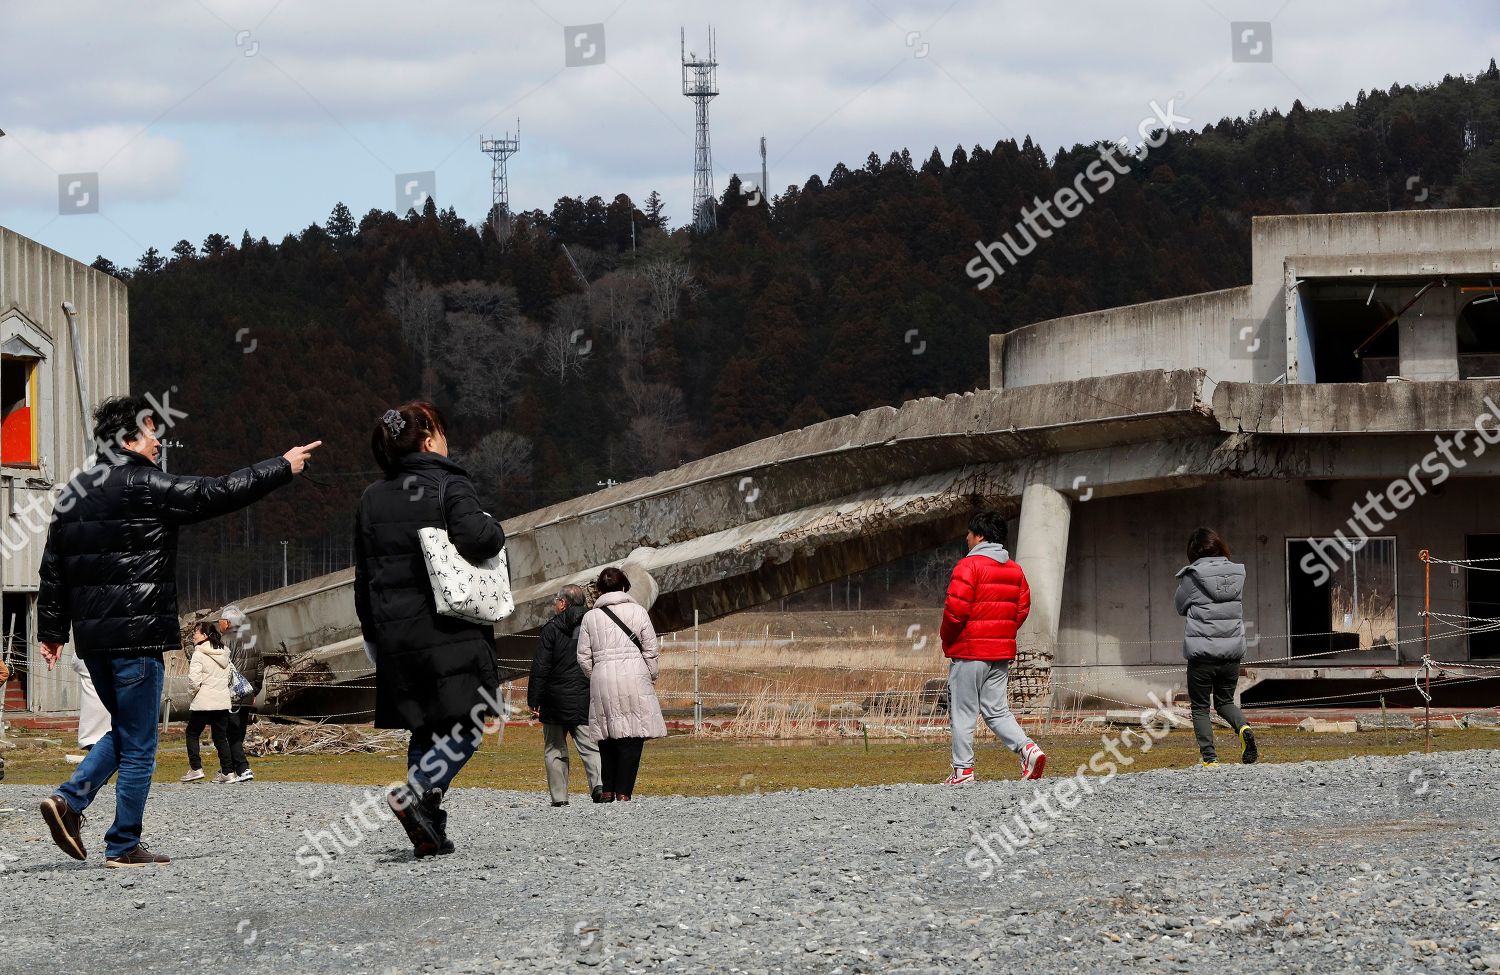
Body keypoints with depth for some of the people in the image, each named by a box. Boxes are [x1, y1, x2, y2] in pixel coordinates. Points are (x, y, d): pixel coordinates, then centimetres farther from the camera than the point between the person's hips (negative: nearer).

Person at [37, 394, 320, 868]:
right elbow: (218, 493, -8)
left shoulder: (73, 493, 11)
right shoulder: (146, 487, -11)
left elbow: (53, 568, 14)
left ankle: (69, 801, 4)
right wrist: (283, 468, 4)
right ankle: (124, 845, 4)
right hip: (136, 634, -8)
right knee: (139, 745, 1)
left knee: (124, 731, 21)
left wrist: (52, 630, 19)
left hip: (91, 635, 8)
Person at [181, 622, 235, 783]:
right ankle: (227, 772, 6)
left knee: (192, 734, 8)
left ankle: (195, 768, 0)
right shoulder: (223, 654, 9)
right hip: (223, 701, 6)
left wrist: (196, 690, -2)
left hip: (203, 703, -6)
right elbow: (228, 677, 18)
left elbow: (193, 679, -19)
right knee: (221, 737, 10)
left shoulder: (199, 654, -13)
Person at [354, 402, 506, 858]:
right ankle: (413, 794, -24)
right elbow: (475, 538, -22)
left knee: (425, 728, 12)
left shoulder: (371, 499, 12)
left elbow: (363, 574, 15)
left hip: (395, 632, 6)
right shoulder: (449, 486, -6)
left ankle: (428, 829, 6)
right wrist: (494, 529, 1)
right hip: (450, 628, -6)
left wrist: (372, 633, 22)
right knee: (465, 725, -4)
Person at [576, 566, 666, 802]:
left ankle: (607, 789, 10)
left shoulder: (590, 617, 6)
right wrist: (651, 678, 15)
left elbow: (584, 657, 6)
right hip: (634, 677, -2)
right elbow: (651, 650, 3)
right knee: (632, 737, -2)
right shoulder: (638, 611, 3)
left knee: (607, 738, 11)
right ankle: (623, 791, -8)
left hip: (602, 679, 2)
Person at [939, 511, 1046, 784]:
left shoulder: (969, 565, -11)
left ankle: (963, 770, 2)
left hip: (969, 650, -7)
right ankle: (1028, 749, -9)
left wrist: (947, 639, -2)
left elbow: (956, 608, -17)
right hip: (1002, 652, 7)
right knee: (997, 711, 11)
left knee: (962, 712, 1)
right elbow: (1023, 608, 12)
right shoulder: (1014, 569, 11)